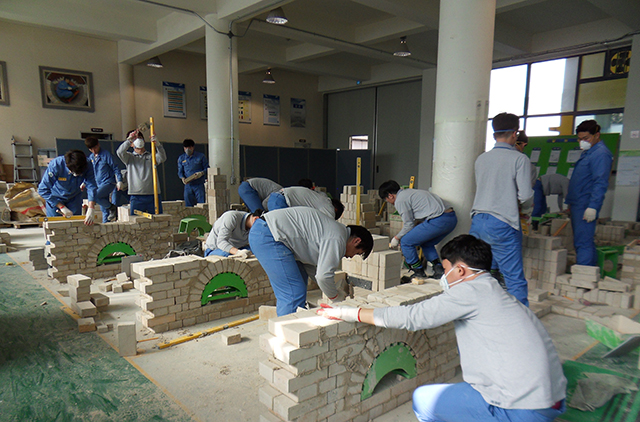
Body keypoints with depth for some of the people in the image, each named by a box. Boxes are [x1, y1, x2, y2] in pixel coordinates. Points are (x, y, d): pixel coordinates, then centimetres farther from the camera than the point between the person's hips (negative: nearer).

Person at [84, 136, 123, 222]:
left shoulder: (106, 154, -8)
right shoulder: (91, 157, 12)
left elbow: (115, 168, -8)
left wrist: (119, 181, -14)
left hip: (109, 182, -7)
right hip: (99, 184, 7)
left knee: (96, 196, -28)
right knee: (104, 209, 9)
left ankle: (112, 207, -8)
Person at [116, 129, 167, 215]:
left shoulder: (151, 156, 14)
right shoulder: (129, 157, 15)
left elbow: (162, 158, -6)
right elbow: (120, 152, -5)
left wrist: (158, 144, -23)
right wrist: (129, 139, -12)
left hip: (153, 196, 0)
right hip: (136, 197, 0)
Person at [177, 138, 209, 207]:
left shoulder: (201, 156, 5)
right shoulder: (181, 158, 13)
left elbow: (207, 168, 6)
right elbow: (180, 171, 15)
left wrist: (201, 173, -15)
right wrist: (182, 178, -7)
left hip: (199, 184, -3)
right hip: (188, 185, 3)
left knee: (201, 204, -7)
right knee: (188, 205, 3)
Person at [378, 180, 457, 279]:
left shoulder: (400, 200, -1)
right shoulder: (409, 192, 28)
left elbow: (409, 224, 0)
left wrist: (397, 238, 15)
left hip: (438, 221, -10)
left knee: (405, 242, 3)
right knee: (426, 244, 28)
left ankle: (419, 272, 11)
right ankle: (439, 270, 17)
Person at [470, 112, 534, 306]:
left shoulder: (481, 159, 11)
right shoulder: (520, 159, -6)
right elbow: (526, 195, -10)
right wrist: (524, 208, 13)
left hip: (477, 221, 6)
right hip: (502, 224, -6)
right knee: (514, 278, 2)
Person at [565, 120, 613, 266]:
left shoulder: (601, 154, -13)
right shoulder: (587, 152, 19)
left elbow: (600, 183, -20)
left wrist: (592, 207, -25)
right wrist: (571, 202, 24)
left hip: (586, 207, -10)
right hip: (578, 205, 10)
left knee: (583, 242, -10)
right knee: (586, 241, 16)